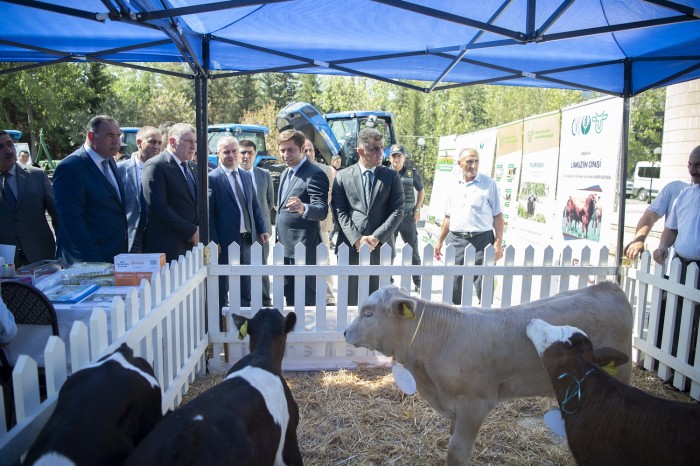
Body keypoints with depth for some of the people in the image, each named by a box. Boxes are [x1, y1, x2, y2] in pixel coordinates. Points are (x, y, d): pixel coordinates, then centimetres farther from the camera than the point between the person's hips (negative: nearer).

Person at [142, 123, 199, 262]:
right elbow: (159, 208, -16)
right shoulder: (155, 166, -7)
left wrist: (199, 230, 3)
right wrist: (191, 231, -13)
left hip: (192, 245, 7)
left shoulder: (192, 167, 16)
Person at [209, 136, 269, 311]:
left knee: (245, 286, 17)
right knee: (222, 286, 7)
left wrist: (262, 229, 8)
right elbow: (209, 212, -12)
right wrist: (213, 241, -15)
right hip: (225, 241, -6)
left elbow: (255, 206, 15)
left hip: (247, 238, 6)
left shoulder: (246, 176, 11)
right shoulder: (212, 178, -9)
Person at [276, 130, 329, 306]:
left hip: (304, 248, -8)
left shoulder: (315, 174, -15)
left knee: (307, 298, 2)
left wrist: (303, 208, -44)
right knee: (290, 296, 17)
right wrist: (279, 241, 17)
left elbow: (322, 210, -23)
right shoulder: (285, 174, 14)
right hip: (285, 247, 9)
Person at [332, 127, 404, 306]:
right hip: (350, 247, 0)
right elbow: (340, 212, 0)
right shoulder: (342, 176, 5)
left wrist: (377, 237, -11)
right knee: (350, 300, 7)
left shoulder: (391, 176, 6)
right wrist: (356, 239, -12)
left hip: (381, 247, 1)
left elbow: (398, 211, 0)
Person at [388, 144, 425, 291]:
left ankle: (418, 283, 17)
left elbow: (421, 191, 15)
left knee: (413, 252, 7)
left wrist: (417, 209, 6)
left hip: (408, 218, 1)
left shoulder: (412, 172, 4)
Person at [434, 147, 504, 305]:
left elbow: (498, 215, -3)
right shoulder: (455, 186, 11)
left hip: (481, 240, -4)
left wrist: (498, 242, -10)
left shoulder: (489, 184, -2)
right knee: (454, 287, 8)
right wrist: (439, 241, 15)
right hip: (456, 240, 4)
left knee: (484, 287, -2)